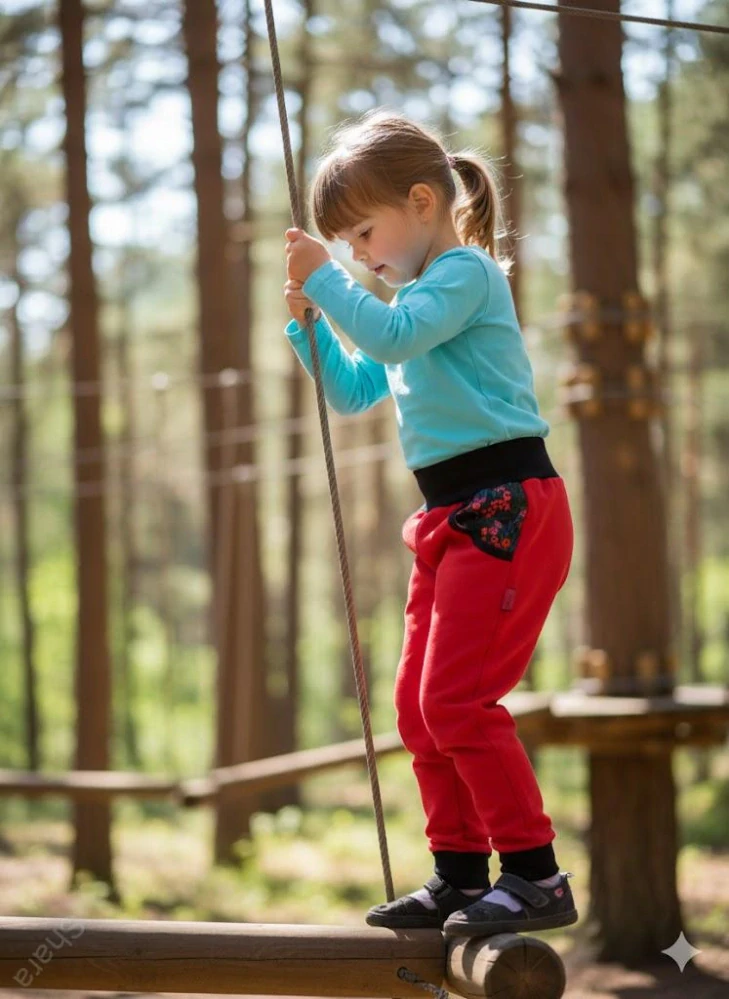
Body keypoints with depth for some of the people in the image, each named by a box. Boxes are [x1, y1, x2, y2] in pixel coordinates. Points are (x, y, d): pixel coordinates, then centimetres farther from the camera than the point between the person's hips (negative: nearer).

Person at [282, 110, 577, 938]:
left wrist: (325, 281, -16)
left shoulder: (465, 271, -8)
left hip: (508, 507, -10)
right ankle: (460, 874, 15)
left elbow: (393, 338, -25)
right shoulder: (413, 300, 22)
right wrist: (307, 320, 13)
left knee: (457, 699, -15)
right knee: (419, 704, 10)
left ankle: (535, 875, -11)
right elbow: (351, 391, 27)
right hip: (452, 518, 10)